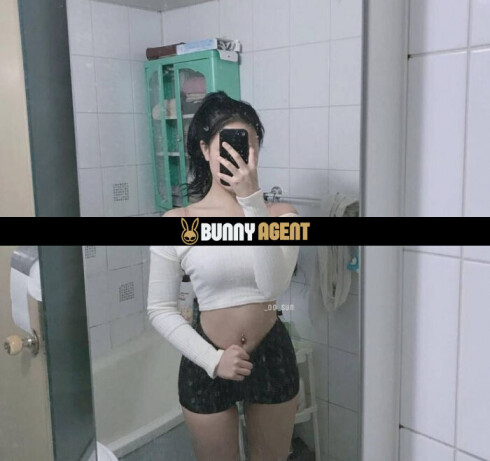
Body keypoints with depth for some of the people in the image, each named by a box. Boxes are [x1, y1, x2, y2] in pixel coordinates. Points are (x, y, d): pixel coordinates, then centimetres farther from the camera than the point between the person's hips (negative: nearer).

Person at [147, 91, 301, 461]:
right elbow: (160, 309, -6)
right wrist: (212, 359, -15)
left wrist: (252, 199, -28)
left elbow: (274, 285, -24)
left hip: (273, 358, 2)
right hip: (208, 366, -1)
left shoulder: (281, 214, -8)